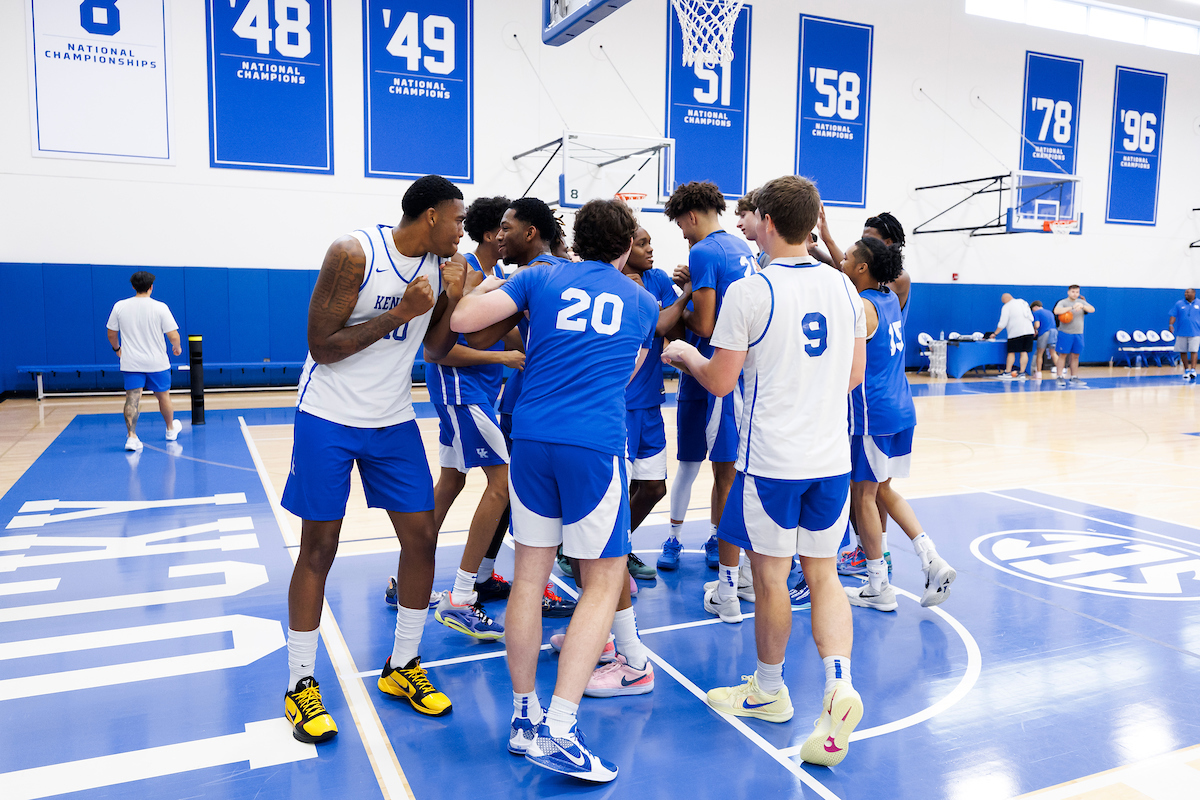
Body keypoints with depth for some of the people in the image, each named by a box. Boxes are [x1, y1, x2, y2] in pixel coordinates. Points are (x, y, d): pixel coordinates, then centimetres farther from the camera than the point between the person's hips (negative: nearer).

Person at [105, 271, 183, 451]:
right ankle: (171, 429, 34)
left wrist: (117, 348, 26)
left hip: (130, 363, 1)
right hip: (157, 362, -1)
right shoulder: (160, 307, -10)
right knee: (163, 396, 16)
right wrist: (177, 347, 10)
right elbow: (174, 336, -11)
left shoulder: (119, 306, -2)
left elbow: (111, 334, 7)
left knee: (132, 399, -2)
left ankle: (131, 436, -15)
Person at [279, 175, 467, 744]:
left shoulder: (440, 266, 2)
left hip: (394, 421, 6)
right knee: (318, 550, 2)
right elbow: (321, 345, -18)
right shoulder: (354, 253, -16)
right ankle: (300, 685, 18)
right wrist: (398, 314, -23)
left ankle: (401, 667, 22)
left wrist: (453, 297, -7)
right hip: (329, 418, -5)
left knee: (421, 538, 3)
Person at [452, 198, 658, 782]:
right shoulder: (642, 301, 14)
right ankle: (557, 729, -1)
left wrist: (488, 287, 24)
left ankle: (524, 717, 22)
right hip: (597, 444, -2)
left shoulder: (541, 278, 11)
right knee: (604, 580, 6)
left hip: (530, 436, 2)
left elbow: (462, 321, 3)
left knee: (529, 574, 12)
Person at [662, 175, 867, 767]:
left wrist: (684, 353, 11)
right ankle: (839, 686, 0)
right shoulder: (843, 286, 5)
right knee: (822, 573, 15)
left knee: (770, 577, 11)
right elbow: (855, 374, 12)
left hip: (772, 461, -5)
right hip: (832, 458, 5)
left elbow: (719, 381, -9)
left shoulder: (749, 292, -13)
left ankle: (769, 690, 29)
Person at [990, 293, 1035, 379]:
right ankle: (1022, 373, 7)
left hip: (1016, 332, -6)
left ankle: (1007, 373, 3)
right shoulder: (1024, 302, 17)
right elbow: (1032, 318, 20)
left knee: (1011, 352, 1)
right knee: (1024, 352, 7)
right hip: (1029, 331, 6)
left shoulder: (1007, 307, -3)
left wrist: (995, 333, 1)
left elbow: (1002, 323, -7)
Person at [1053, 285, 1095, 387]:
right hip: (1065, 333, -4)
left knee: (1075, 356, 8)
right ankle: (1060, 377, 1)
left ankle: (1074, 378, 14)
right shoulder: (1063, 302, -3)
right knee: (1063, 355, -3)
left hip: (1078, 333, 4)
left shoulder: (1081, 302, 11)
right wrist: (1071, 307, -28)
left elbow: (1092, 310, -2)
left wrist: (1082, 306, -22)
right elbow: (1056, 311, -22)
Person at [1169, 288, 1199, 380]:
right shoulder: (1179, 304, 7)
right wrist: (1171, 324, -13)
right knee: (1182, 352, 5)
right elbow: (1173, 316, 3)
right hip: (1181, 332, 2)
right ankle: (1186, 370, 18)